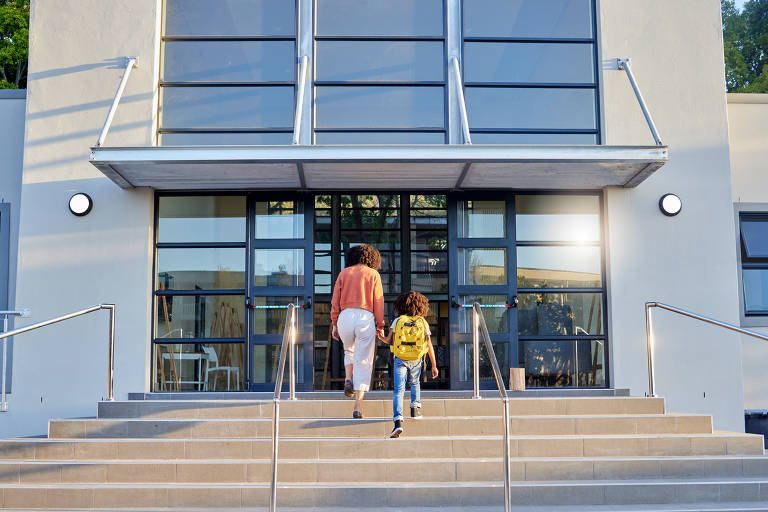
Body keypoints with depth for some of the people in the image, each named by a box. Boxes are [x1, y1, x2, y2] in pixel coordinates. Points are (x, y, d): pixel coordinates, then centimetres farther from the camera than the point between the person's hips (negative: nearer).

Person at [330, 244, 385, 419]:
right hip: (366, 319, -2)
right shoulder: (373, 274, 7)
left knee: (349, 350, 32)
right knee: (363, 362, 2)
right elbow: (378, 302, 1)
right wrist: (380, 326, 5)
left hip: (345, 317, 2)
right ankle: (358, 407, -4)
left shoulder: (343, 273, 12)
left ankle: (348, 380, 8)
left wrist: (334, 324, 11)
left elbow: (335, 301, 8)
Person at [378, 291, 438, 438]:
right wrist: (434, 365, 8)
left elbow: (389, 340, -4)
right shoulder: (423, 322, 5)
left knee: (399, 390, -7)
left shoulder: (397, 321, 3)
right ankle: (415, 407, 12)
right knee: (415, 383, 29)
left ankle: (398, 421, -22)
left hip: (400, 360, -1)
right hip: (416, 360, 1)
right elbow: (429, 346, 3)